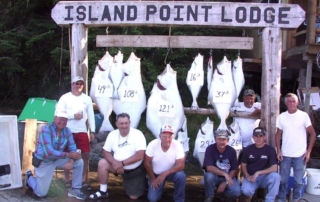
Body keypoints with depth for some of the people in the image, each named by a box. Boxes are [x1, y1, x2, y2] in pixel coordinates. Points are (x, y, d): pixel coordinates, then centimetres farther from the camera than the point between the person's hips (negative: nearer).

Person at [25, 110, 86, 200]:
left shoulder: (67, 131, -8)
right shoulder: (46, 129, -26)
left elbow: (72, 148, -7)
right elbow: (49, 152, -33)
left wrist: (71, 161, -28)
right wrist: (68, 155, -32)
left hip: (58, 159, 5)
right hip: (44, 162, -5)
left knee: (79, 162, -12)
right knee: (41, 193, 0)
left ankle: (75, 190, 2)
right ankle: (29, 177, 30)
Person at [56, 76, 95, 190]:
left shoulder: (87, 99, 8)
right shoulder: (65, 98, -2)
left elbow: (91, 115, 8)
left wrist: (92, 131, 3)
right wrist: (73, 116, -16)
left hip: (82, 131, 3)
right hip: (68, 132, -2)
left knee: (86, 155, 0)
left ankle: (84, 181, 12)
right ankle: (67, 181, 18)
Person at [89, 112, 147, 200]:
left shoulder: (138, 134, -20)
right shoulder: (112, 134, -7)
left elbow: (140, 156, -26)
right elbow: (105, 152, -5)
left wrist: (122, 163, -28)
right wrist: (114, 162, -26)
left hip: (136, 169, -3)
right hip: (120, 166, 3)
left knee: (134, 197, -1)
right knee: (102, 163, -20)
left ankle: (142, 182, 31)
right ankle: (103, 191, -4)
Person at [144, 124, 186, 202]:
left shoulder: (177, 145, -25)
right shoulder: (152, 144, -24)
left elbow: (181, 165, -26)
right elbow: (147, 163, -13)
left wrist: (164, 174, -34)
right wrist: (153, 179, -7)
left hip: (171, 172, 0)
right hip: (156, 174, 0)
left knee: (181, 176, -33)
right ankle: (158, 187, 24)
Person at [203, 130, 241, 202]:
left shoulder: (232, 151, -7)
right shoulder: (210, 149, -15)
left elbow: (234, 170, -4)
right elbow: (209, 168, -25)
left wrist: (225, 183, -17)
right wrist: (224, 174, -34)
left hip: (228, 177, 2)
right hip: (215, 176, -1)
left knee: (236, 192, -26)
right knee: (209, 176, -36)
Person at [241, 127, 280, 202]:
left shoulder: (270, 149, -7)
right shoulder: (248, 149, 1)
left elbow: (274, 168, -14)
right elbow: (243, 165, 9)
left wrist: (258, 173, -22)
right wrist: (247, 176, -10)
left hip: (265, 177, 0)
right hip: (251, 177, 0)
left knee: (275, 176, -34)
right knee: (245, 190, -33)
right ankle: (249, 195, 5)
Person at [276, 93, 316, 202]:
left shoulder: (304, 115, -3)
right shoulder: (281, 116, 2)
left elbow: (313, 134, 1)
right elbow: (278, 135, 9)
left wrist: (308, 151, -4)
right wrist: (278, 151, 0)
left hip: (300, 155, -1)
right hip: (285, 155, 2)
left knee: (298, 180, 5)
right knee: (283, 179, 9)